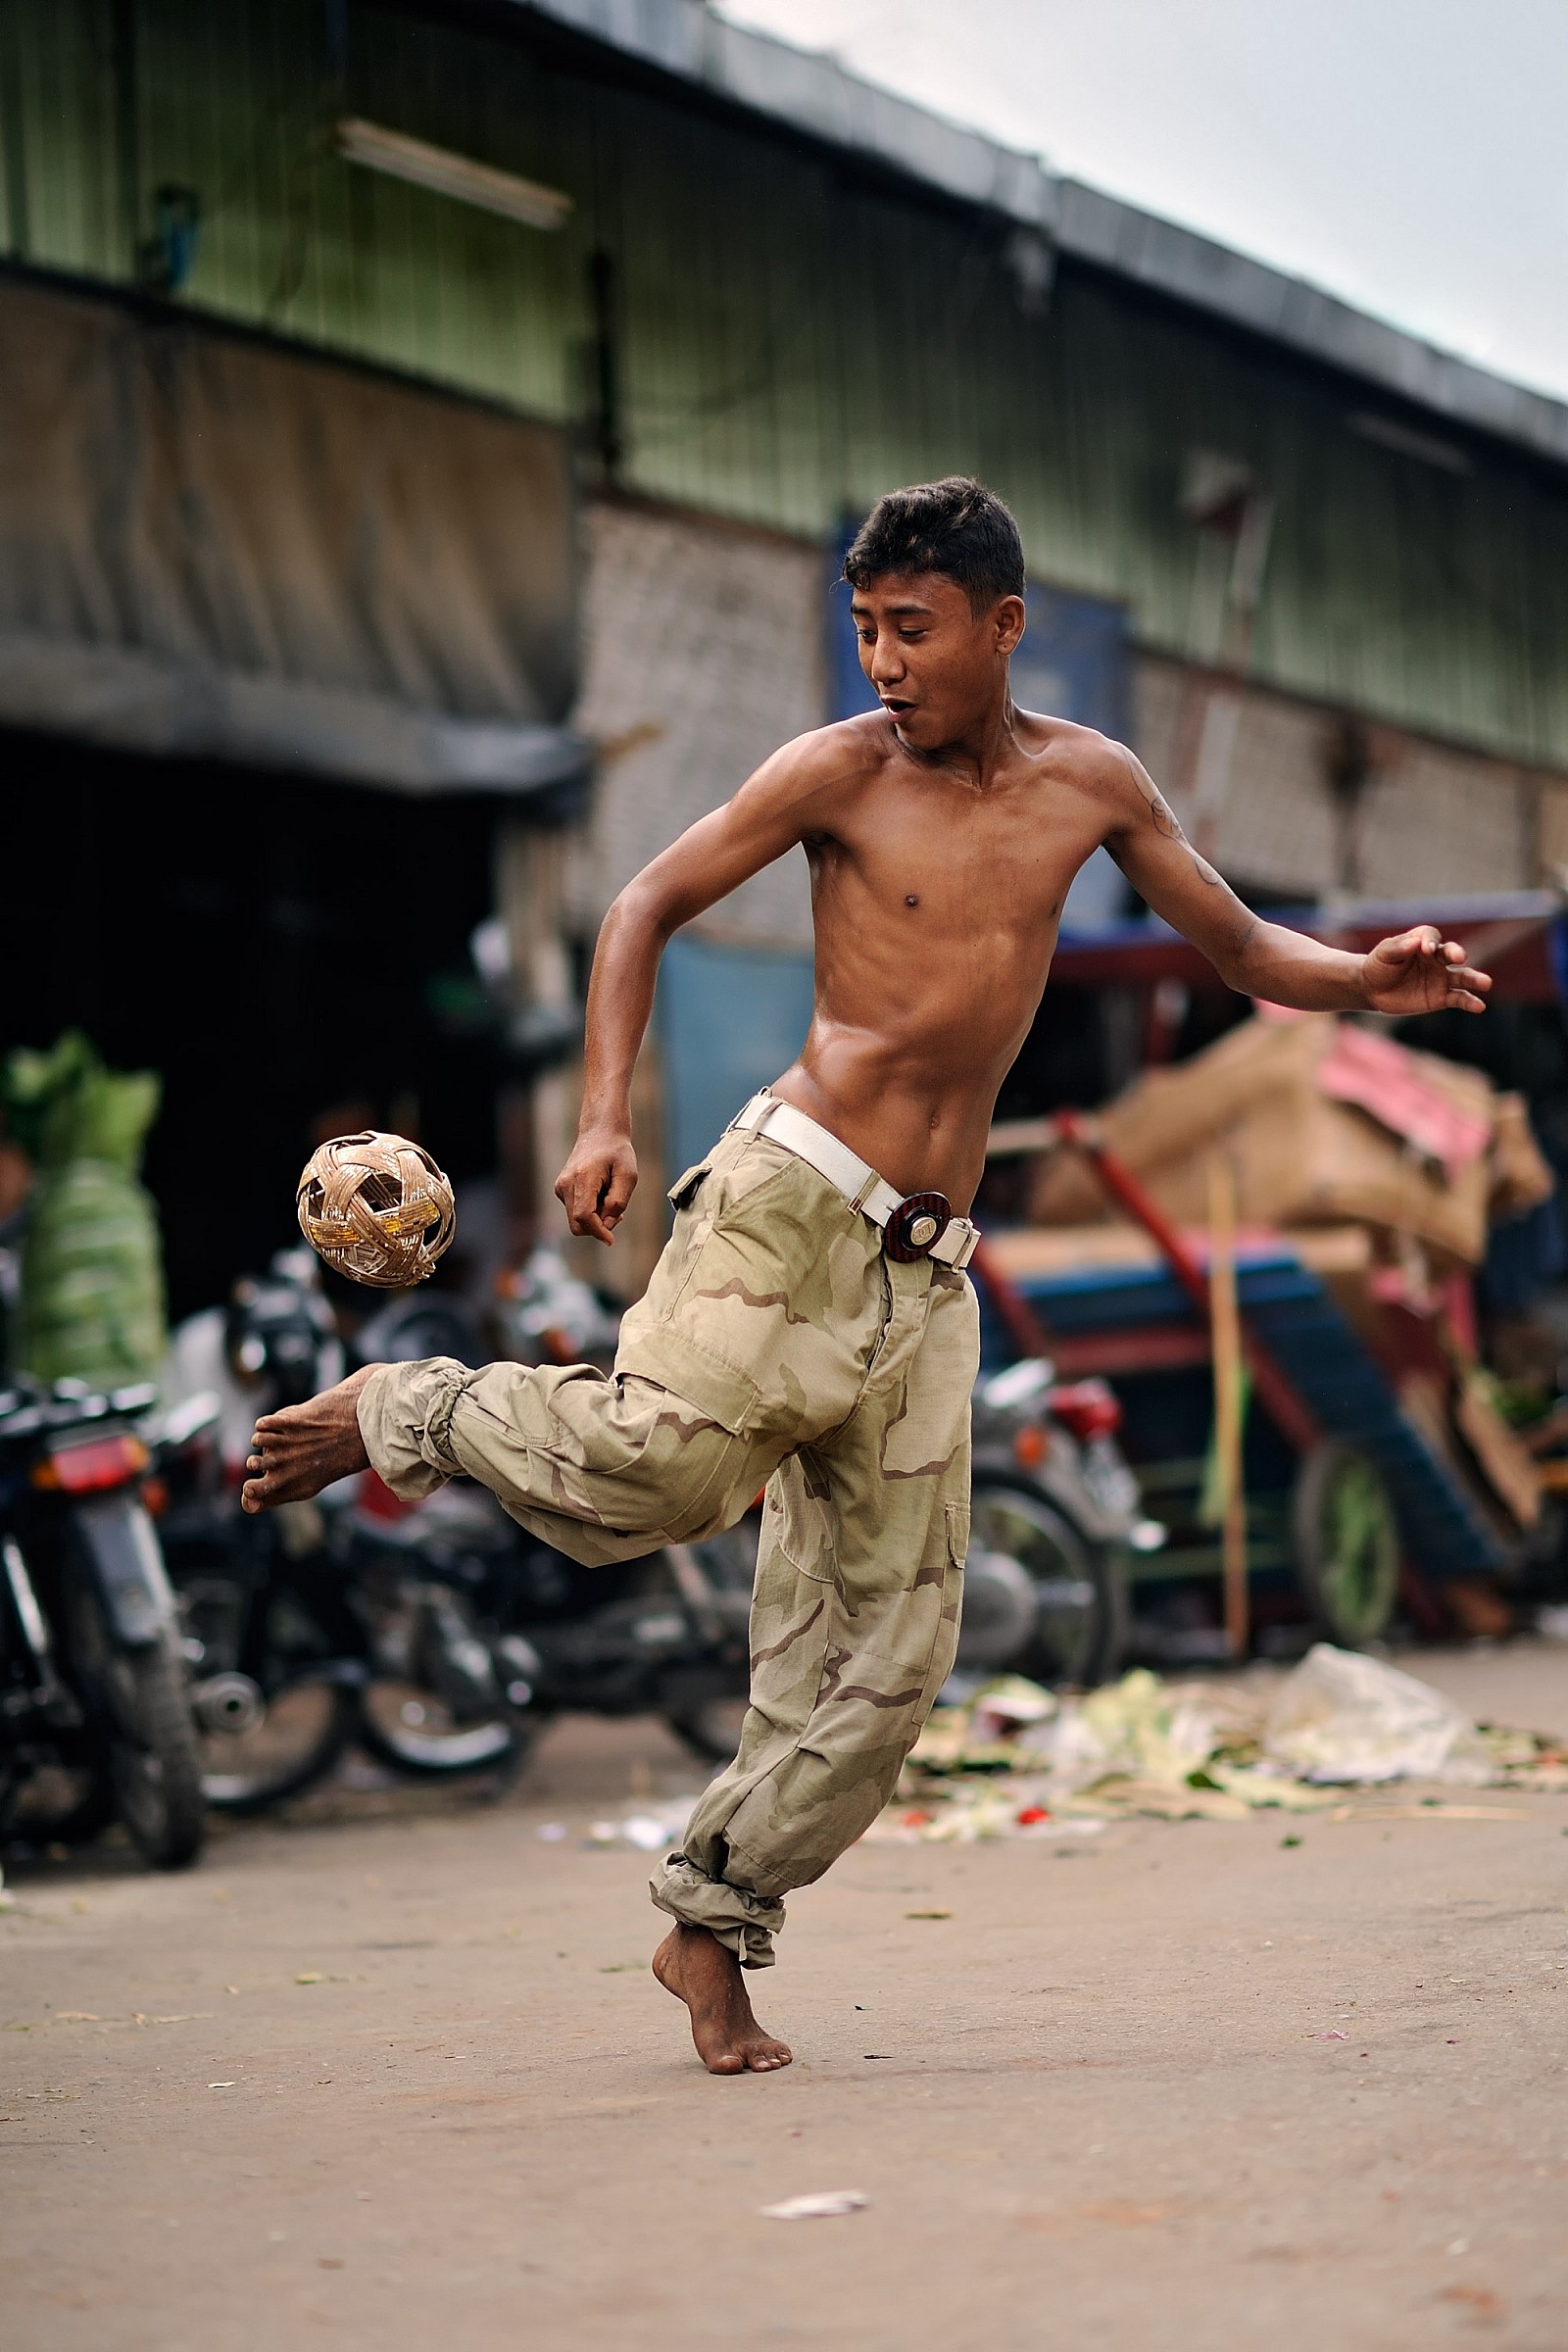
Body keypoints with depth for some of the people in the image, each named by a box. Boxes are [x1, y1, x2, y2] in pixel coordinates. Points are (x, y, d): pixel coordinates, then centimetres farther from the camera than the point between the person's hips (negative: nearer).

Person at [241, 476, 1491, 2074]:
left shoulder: (1092, 783, 12)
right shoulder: (842, 771, 1)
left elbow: (1242, 951, 20)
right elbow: (646, 908, 3)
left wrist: (1368, 981, -1)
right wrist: (604, 1120, -10)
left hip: (925, 1275, 4)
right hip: (793, 1202, -4)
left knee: (880, 1661, 1)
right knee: (658, 1463, -29)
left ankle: (712, 1925, 14)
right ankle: (405, 1415, -3)